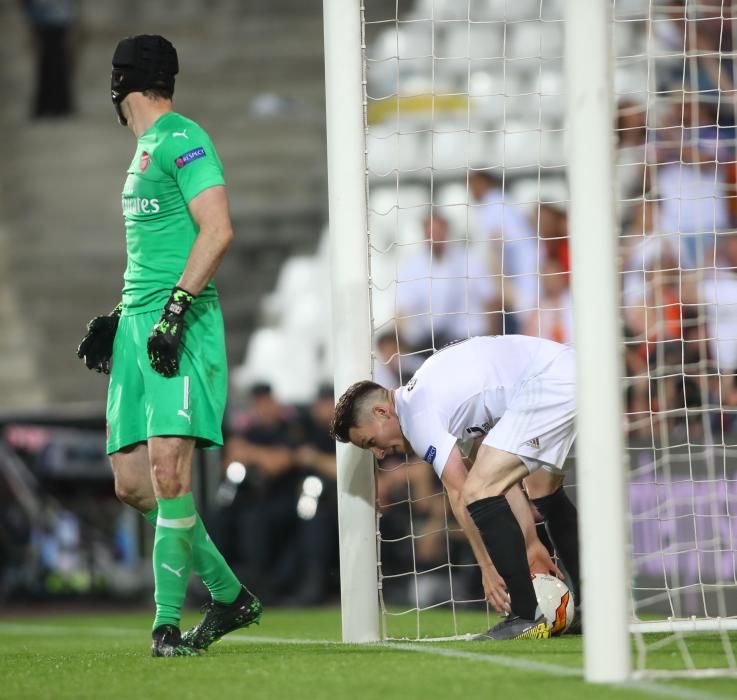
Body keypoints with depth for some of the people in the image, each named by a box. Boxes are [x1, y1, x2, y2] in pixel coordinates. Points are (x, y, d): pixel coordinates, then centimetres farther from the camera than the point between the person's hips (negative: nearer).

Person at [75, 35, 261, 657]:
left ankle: (168, 623, -18)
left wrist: (175, 307, -22)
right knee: (132, 481, 4)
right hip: (139, 325, 10)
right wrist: (118, 317, 27)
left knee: (167, 464, -19)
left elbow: (217, 231, -16)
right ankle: (230, 596, 15)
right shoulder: (145, 149, 22)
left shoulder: (180, 140, -7)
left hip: (181, 325, -10)